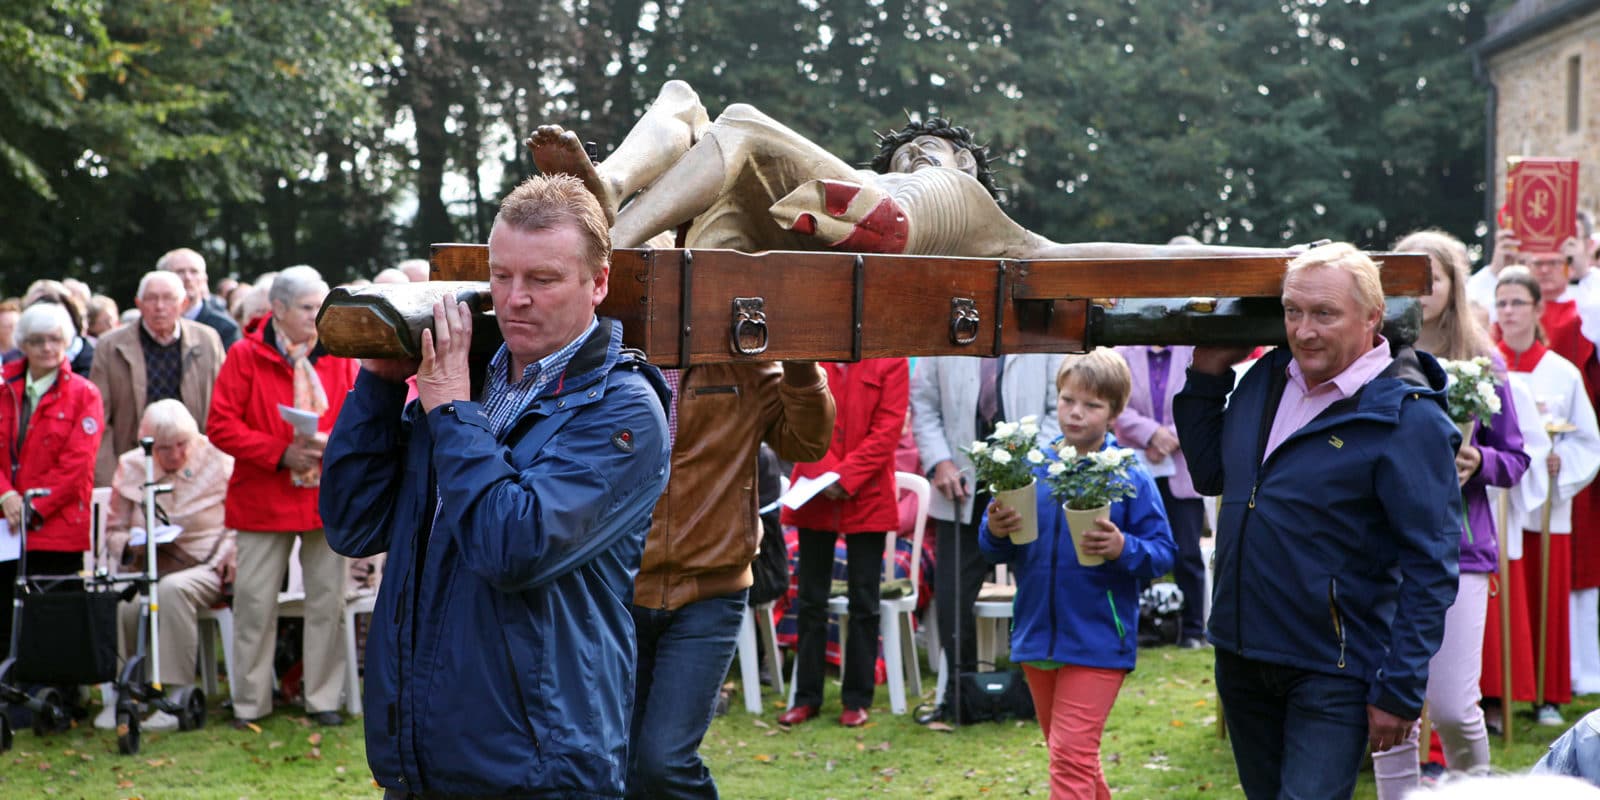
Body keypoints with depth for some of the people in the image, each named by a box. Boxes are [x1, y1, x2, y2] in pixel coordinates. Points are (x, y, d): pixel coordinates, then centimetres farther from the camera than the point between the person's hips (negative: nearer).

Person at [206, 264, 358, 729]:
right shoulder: (246, 357, -2)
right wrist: (282, 453, -15)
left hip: (328, 496, 2)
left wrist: (334, 443, -13)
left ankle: (324, 698, 13)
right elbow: (221, 426, -7)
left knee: (328, 597, 3)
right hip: (263, 496, -2)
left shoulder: (338, 357, 7)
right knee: (255, 600, -1)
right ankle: (250, 703, 9)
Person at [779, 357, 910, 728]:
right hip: (815, 497, 2)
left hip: (868, 498, -2)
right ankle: (807, 696, 16)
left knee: (864, 601, 5)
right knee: (811, 600, 8)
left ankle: (857, 698, 12)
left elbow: (889, 427, -8)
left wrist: (846, 477, -15)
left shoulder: (891, 361, -3)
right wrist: (822, 474, -13)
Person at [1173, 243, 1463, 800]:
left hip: (1332, 673, -7)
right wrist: (1206, 376, 9)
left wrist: (1400, 691, -18)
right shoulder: (1267, 379, 6)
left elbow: (1431, 567, -16)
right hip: (1241, 652, 7)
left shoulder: (1408, 417, -16)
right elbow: (1211, 475, 20)